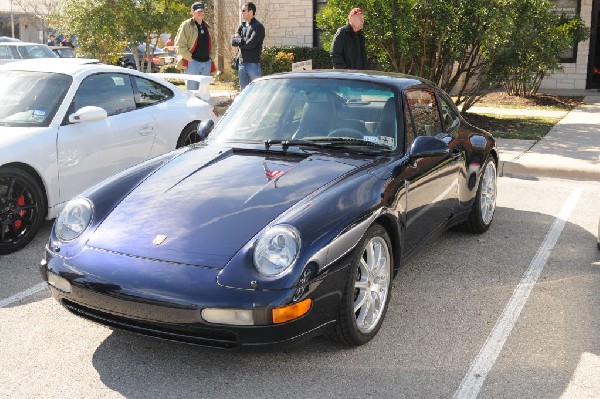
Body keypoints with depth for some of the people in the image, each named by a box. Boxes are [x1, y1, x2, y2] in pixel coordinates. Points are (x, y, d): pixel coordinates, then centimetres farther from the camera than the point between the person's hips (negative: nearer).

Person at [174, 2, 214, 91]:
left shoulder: (207, 26, 16)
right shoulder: (186, 25, -5)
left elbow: (211, 43, 24)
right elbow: (180, 45, -11)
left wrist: (211, 57, 10)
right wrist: (190, 58, -14)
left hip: (206, 62, 6)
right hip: (193, 62, -6)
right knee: (192, 90, -6)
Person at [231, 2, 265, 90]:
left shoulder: (258, 27, -8)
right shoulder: (242, 26, 14)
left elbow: (251, 44, -19)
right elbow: (233, 41, 5)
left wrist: (239, 41, -3)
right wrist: (244, 40, -12)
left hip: (253, 63, -7)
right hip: (242, 63, 7)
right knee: (243, 90, 12)